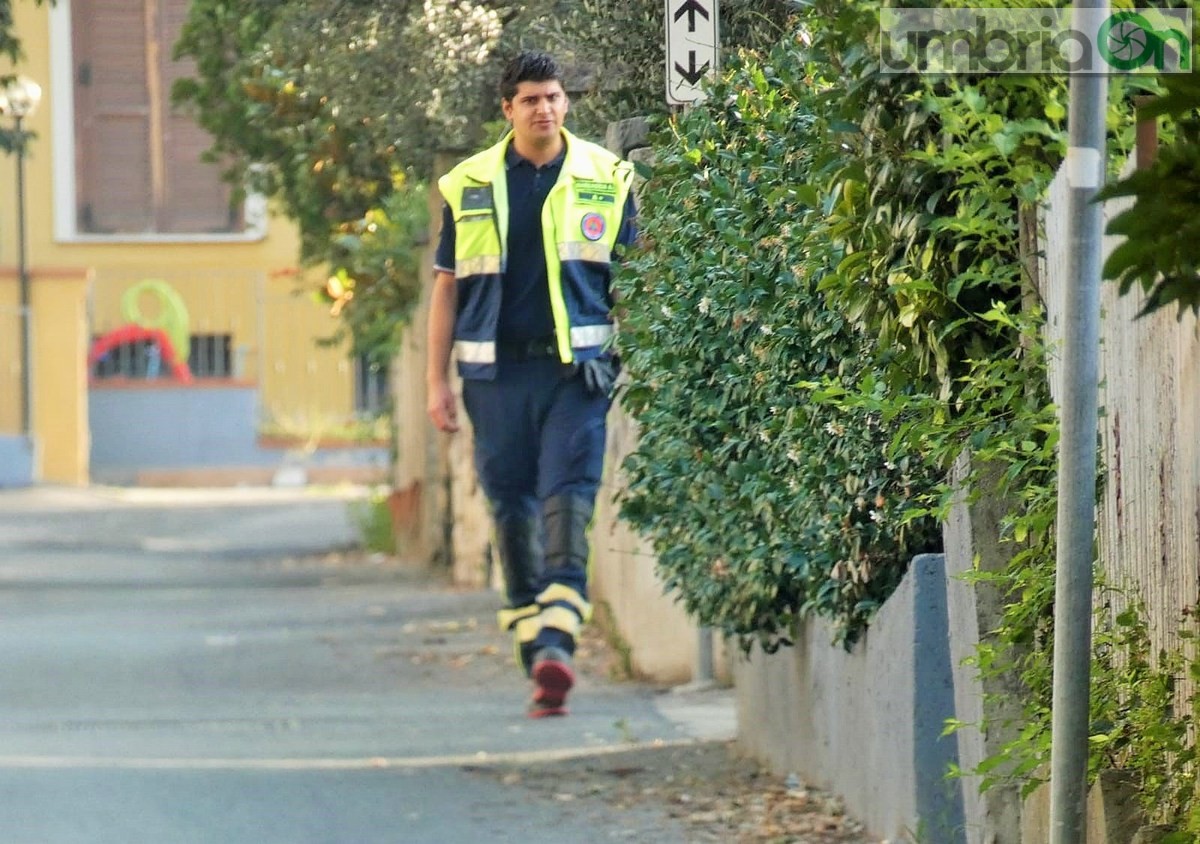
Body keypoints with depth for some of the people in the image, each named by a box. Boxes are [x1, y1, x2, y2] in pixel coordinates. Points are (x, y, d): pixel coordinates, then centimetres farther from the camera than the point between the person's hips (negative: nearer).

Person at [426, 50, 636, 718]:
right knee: (511, 507, 3)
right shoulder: (468, 187, 9)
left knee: (567, 500, -14)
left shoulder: (605, 178, 7)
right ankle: (539, 661, 11)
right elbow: (447, 286, 12)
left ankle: (556, 643, -23)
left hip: (577, 366, -2)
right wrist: (437, 380, 8)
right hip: (497, 369, 2)